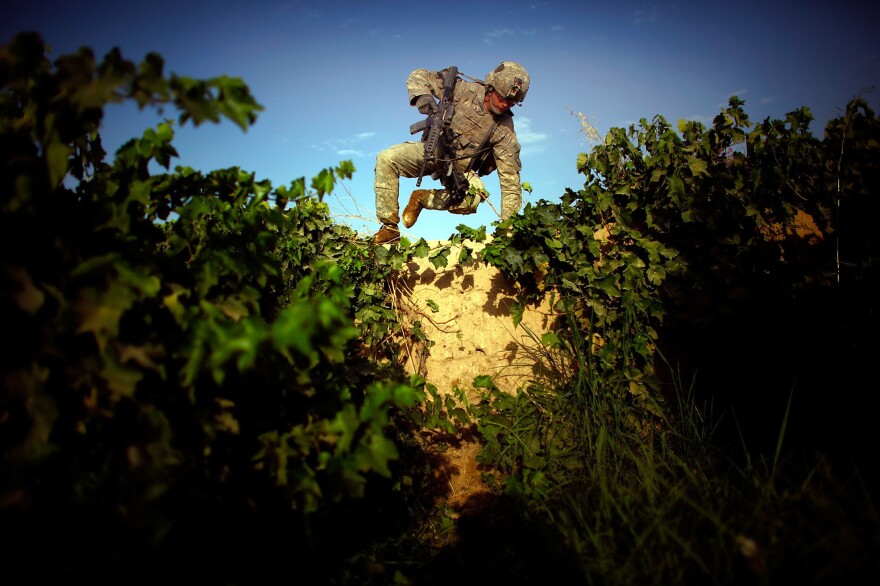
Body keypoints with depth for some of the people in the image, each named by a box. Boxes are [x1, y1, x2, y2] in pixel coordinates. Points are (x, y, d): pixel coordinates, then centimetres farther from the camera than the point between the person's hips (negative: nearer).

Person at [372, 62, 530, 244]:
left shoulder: (504, 130, -18)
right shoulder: (464, 90, -16)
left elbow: (510, 179, -18)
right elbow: (419, 76, -8)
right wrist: (421, 96, -33)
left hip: (461, 168, -1)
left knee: (472, 200, -34)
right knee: (386, 159, -23)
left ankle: (423, 198, -7)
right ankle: (389, 227, -15)